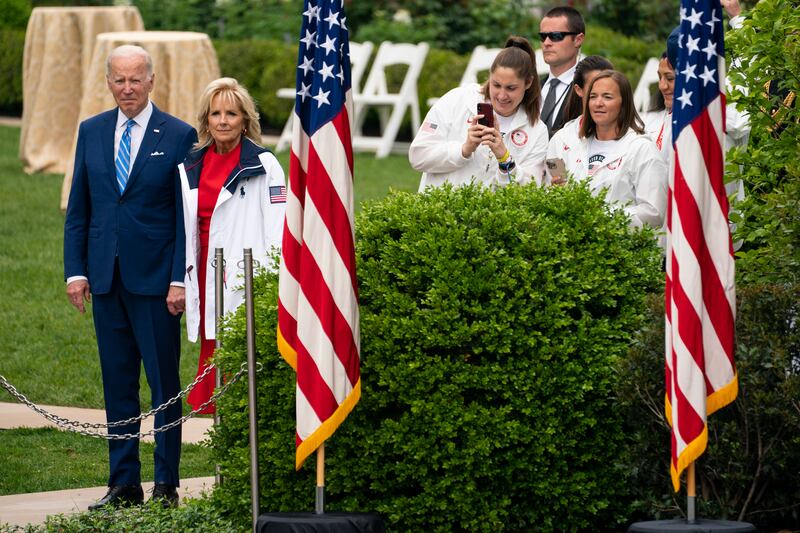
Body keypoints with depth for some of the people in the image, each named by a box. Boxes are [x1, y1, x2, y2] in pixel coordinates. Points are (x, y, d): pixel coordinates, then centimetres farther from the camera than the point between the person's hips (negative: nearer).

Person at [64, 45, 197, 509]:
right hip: (106, 276, 4)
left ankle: (167, 484, 6)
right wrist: (76, 270, 4)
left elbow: (187, 215, -5)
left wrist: (180, 279, -11)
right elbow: (79, 208, 12)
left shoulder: (179, 136, -3)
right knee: (117, 383, 8)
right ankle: (123, 484, 13)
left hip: (155, 277, -4)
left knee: (164, 383, 0)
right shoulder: (92, 132, 10)